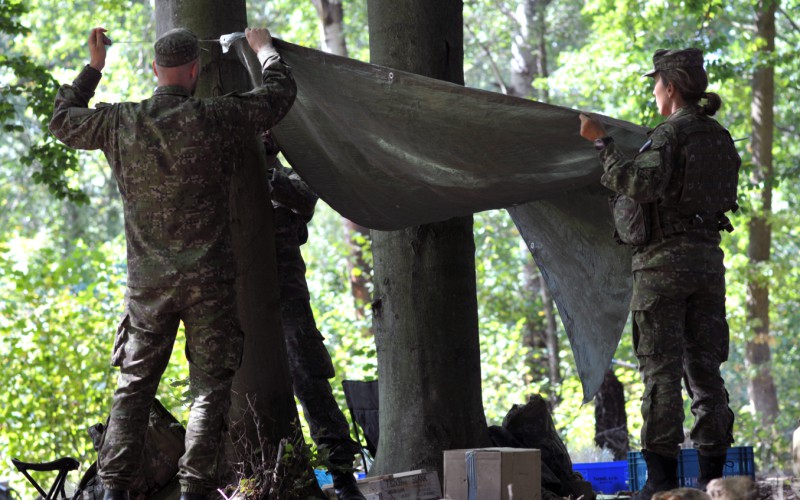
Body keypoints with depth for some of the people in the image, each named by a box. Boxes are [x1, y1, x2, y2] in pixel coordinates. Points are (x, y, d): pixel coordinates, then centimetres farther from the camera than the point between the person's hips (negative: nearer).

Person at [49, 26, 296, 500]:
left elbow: (63, 120, 18)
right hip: (208, 282, -3)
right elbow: (279, 92, 6)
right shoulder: (216, 119, -9)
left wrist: (93, 68, 28)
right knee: (209, 389, 3)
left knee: (134, 386, 10)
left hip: (148, 282, 3)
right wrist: (264, 49, 25)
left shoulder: (121, 123, -2)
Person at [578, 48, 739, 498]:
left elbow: (641, 183, -24)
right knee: (704, 367, 9)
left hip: (665, 258, -7)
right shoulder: (721, 139, 14)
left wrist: (603, 142, -16)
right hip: (709, 258, 7)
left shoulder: (670, 134, -10)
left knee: (661, 367, -6)